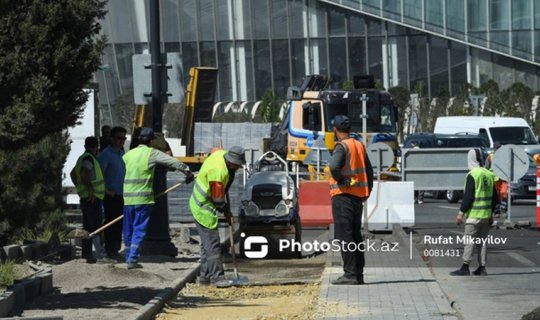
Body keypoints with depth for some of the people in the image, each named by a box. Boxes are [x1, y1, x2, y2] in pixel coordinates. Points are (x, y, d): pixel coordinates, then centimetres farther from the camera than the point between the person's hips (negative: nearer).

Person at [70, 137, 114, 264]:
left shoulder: (83, 158, 18)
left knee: (88, 226, 13)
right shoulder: (88, 158, -14)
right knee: (96, 226, -13)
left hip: (86, 198, 10)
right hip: (92, 198, -10)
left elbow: (73, 174, 29)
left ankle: (87, 254, 16)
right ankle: (101, 255, -17)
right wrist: (90, 190, -25)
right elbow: (84, 174, -30)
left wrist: (79, 188, 24)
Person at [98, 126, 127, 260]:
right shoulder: (106, 154, -10)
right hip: (111, 195, -8)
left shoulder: (122, 153, 15)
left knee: (119, 224, 11)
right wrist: (106, 191, -16)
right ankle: (110, 250, 0)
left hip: (121, 195, 8)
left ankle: (116, 249, 18)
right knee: (111, 223, -4)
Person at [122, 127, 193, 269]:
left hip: (128, 197, 4)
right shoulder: (152, 153, -4)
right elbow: (172, 162, -8)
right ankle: (133, 259, -7)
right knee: (139, 229, -1)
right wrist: (187, 171, 0)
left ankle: (129, 257, 21)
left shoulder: (128, 154, 10)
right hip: (143, 198, -4)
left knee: (128, 229, 14)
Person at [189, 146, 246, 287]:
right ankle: (217, 277, -10)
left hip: (198, 205, 10)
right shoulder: (219, 172, -30)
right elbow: (218, 197, -20)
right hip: (204, 208, -10)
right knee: (212, 243, -10)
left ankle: (205, 277, 18)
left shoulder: (221, 154, -4)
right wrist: (226, 210, -2)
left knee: (207, 243, 13)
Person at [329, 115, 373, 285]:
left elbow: (334, 166, -30)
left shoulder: (342, 146, -12)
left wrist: (340, 179, -14)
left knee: (344, 235, -8)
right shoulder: (359, 145, 13)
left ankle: (350, 274, -12)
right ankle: (358, 274, 13)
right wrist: (368, 190, 20)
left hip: (343, 194, -8)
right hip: (358, 195, 8)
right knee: (356, 235, 12)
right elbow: (369, 170, 17)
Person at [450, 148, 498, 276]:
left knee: (469, 241, -3)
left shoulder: (472, 175, -13)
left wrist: (461, 213, -13)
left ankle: (465, 267, -4)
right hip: (486, 215, 7)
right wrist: (491, 213, 22)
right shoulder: (490, 175, 9)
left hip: (474, 215, -7)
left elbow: (468, 196, -17)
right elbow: (494, 197, 14)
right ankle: (482, 268, 12)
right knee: (481, 241, 12)